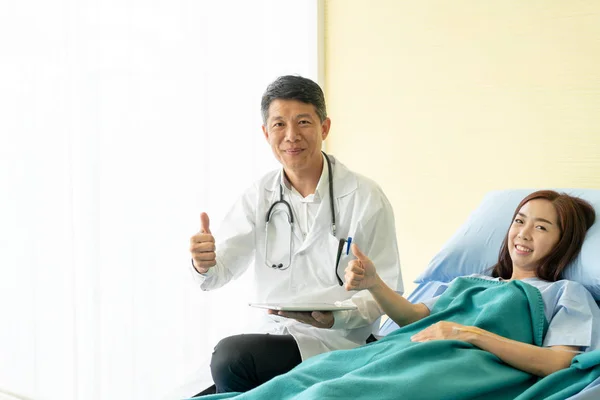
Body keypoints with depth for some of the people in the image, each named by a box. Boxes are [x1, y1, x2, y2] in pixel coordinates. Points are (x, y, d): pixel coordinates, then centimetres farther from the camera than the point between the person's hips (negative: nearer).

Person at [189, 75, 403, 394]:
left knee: (230, 354, -25)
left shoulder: (366, 199, -10)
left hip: (338, 341, -5)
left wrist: (335, 317, -26)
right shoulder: (259, 196, 4)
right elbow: (220, 272, -3)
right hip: (275, 336, 5)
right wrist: (204, 264, -27)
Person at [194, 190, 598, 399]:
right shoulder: (471, 281, 36)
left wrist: (473, 333, -8)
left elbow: (558, 361, 2)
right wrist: (374, 284, 2)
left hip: (472, 363, -5)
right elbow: (414, 316, 22)